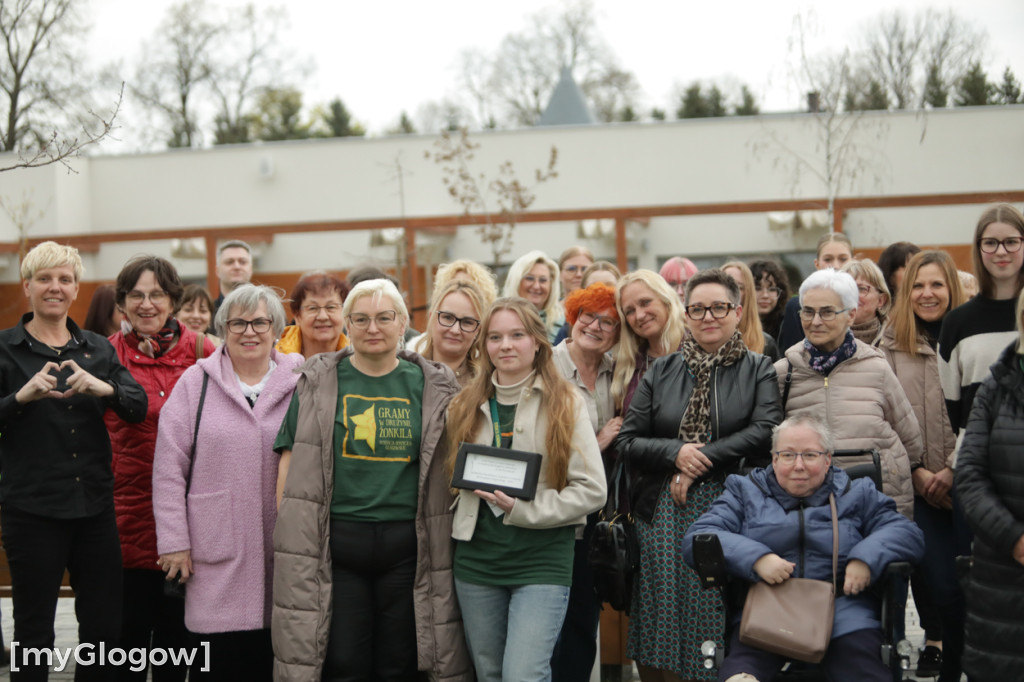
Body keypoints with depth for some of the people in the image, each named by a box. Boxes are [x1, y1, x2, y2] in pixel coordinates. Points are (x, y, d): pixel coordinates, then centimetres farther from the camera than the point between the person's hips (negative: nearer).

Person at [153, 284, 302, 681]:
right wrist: (174, 543, -3)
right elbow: (169, 471, 3)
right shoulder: (196, 383, 6)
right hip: (217, 561, -1)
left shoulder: (301, 384, 7)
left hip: (283, 556, 1)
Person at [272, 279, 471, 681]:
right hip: (334, 544, -1)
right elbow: (291, 464, 6)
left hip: (407, 545, 1)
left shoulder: (431, 386, 7)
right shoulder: (317, 382, 6)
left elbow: (448, 468, 12)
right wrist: (287, 536, -1)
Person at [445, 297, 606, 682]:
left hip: (542, 562, -4)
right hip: (476, 559, 4)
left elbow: (592, 490, -7)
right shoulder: (466, 405, 9)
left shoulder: (564, 404, -2)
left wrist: (524, 509, -15)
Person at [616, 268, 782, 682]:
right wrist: (675, 453, -11)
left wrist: (702, 458, -14)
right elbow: (627, 441, 7)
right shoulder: (661, 372, 13)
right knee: (664, 627, 3)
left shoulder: (758, 370, 6)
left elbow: (767, 431, -10)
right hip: (665, 517, 3)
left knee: (718, 637, -3)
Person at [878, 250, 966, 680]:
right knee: (941, 584, -7)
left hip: (965, 482, 0)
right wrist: (917, 470, -5)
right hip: (916, 484, 0)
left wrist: (953, 470, -10)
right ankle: (934, 639, 20)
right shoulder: (892, 343, 6)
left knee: (967, 581, 0)